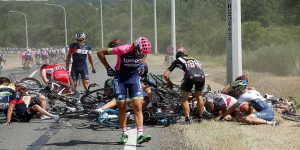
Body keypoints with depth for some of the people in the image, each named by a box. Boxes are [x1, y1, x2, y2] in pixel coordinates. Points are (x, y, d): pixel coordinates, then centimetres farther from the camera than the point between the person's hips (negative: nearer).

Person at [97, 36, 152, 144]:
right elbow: (100, 53, -14)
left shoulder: (142, 51, -12)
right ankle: (124, 134, 16)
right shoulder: (122, 50, -25)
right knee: (122, 107, 2)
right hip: (120, 78, -2)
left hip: (134, 77, 2)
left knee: (138, 106, -10)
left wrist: (141, 65, 3)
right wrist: (108, 68, -12)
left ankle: (140, 135, -12)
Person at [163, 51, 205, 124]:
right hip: (202, 75, 4)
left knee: (184, 99, 15)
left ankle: (187, 119, 14)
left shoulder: (177, 60, 29)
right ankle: (200, 117, 32)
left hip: (190, 76, -4)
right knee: (199, 96, 27)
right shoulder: (194, 59, 40)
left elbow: (165, 75, 26)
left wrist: (169, 83, 44)